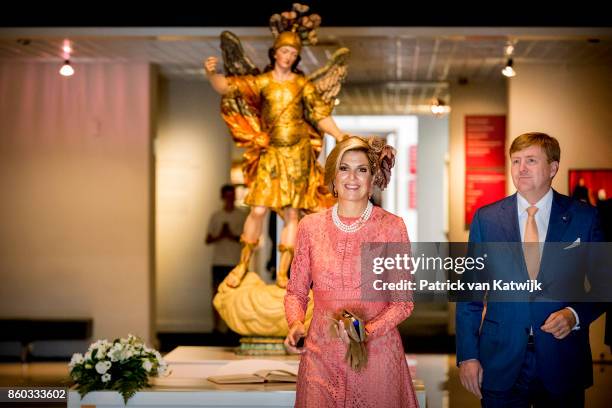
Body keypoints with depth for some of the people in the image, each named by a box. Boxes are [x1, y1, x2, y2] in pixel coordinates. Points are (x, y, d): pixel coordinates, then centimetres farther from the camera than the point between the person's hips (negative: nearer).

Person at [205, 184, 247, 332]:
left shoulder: (242, 216, 6)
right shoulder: (215, 216, 10)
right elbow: (207, 240, 7)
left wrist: (233, 236, -15)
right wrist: (219, 236, -11)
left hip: (235, 262, -1)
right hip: (218, 261, 1)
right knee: (217, 293, 0)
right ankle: (217, 327, 5)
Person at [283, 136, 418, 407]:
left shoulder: (392, 227, -2)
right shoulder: (310, 226, 3)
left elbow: (403, 301, -1)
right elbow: (296, 291, 11)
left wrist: (368, 331, -16)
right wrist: (295, 323, -9)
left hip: (377, 352, -1)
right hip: (321, 354, 2)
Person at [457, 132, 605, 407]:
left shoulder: (583, 216, 0)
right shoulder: (486, 218, 2)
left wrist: (575, 315, -13)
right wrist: (467, 354, -2)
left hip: (562, 364, 0)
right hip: (501, 365, 0)